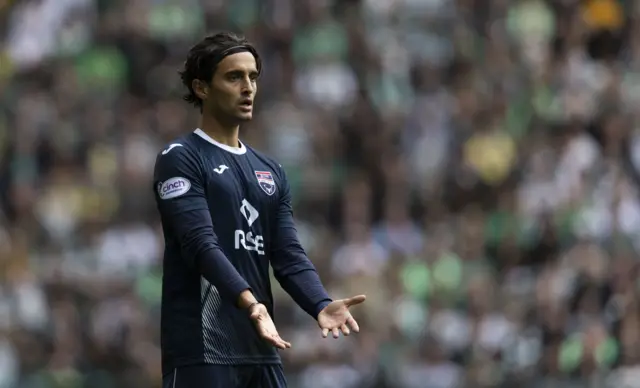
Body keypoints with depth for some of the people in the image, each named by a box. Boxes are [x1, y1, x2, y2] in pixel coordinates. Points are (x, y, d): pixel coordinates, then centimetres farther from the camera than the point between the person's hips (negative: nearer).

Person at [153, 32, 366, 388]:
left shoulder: (270, 171, 18)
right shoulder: (181, 160, -5)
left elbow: (288, 253, 10)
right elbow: (201, 244, -17)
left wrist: (321, 305, -11)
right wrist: (248, 302, -33)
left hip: (260, 350, 7)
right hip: (202, 352, -7)